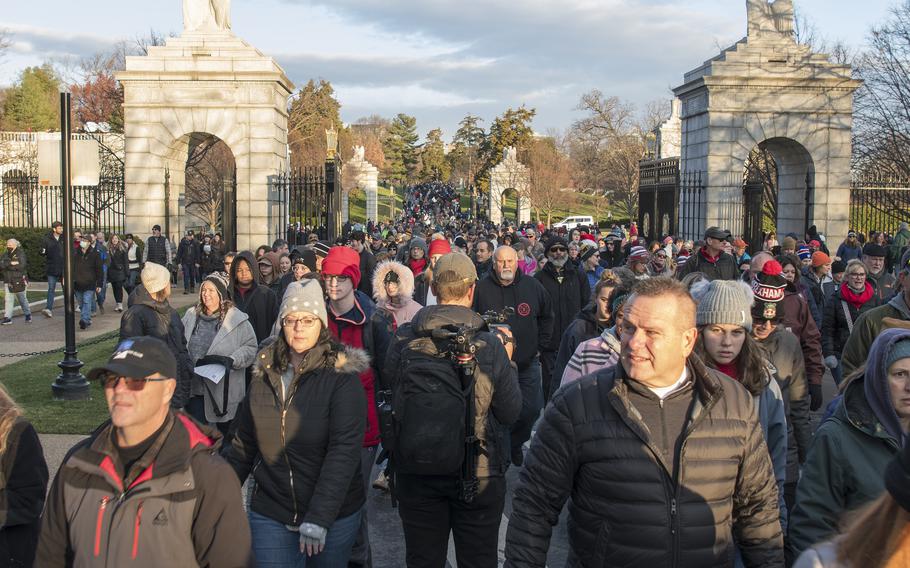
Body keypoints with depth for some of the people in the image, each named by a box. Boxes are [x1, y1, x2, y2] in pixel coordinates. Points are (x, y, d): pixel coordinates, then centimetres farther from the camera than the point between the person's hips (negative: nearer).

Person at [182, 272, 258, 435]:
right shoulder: (191, 316, 9)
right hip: (195, 387, 3)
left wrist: (231, 360, -20)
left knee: (224, 434, 11)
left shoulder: (238, 319, -7)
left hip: (224, 390, -3)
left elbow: (251, 348, -7)